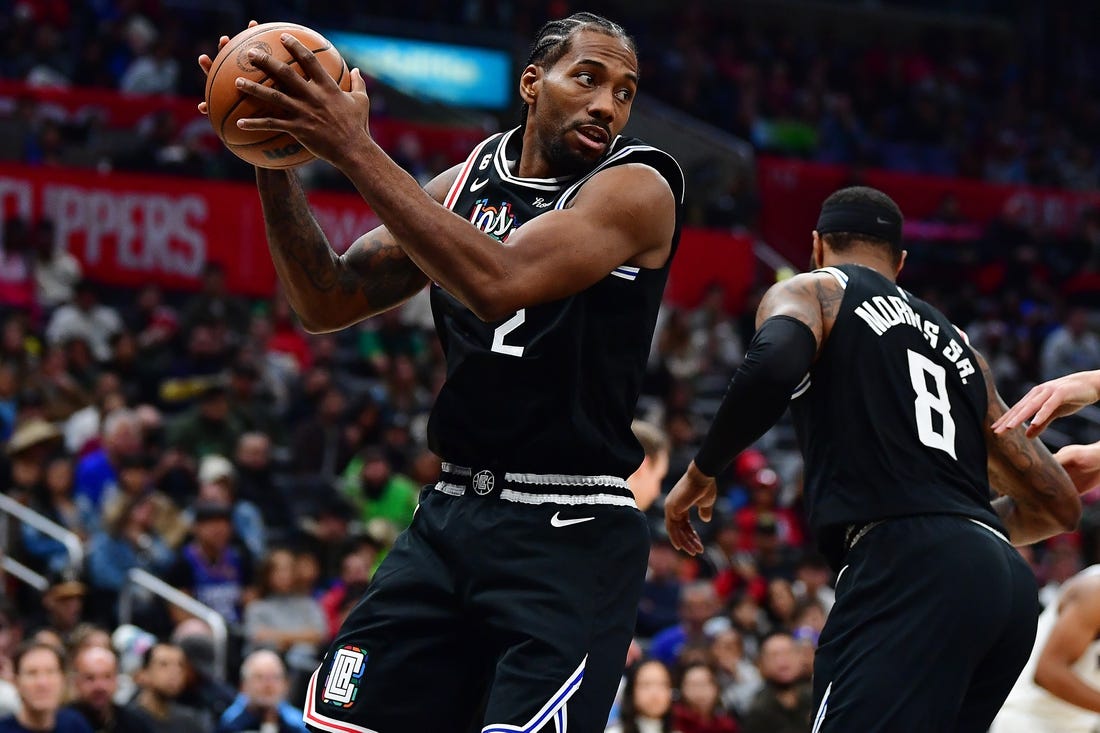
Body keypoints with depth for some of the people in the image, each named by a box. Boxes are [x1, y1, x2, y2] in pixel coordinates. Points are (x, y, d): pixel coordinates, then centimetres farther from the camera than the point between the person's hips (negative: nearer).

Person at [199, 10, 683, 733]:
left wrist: (356, 150, -25)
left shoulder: (637, 186, -9)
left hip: (571, 536, -6)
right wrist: (273, 164, -4)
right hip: (453, 511, 6)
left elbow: (500, 282, -25)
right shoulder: (465, 182, 10)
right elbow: (328, 303, 11)